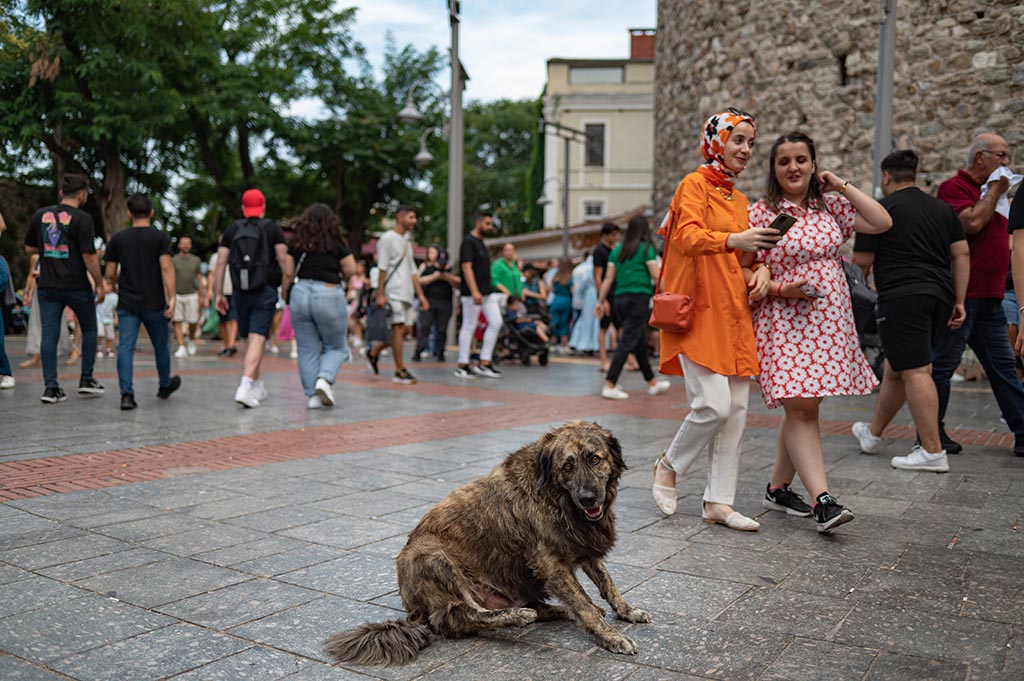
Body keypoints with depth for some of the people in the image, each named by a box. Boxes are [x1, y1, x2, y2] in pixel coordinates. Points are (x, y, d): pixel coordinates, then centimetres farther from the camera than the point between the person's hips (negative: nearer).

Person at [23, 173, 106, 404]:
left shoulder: (40, 215, 6)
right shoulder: (82, 218, -10)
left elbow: (29, 248, 12)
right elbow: (88, 255, -15)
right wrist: (99, 283, -6)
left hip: (47, 285, 4)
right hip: (76, 286, -4)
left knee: (49, 334, 5)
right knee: (89, 329, 15)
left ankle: (50, 387, 1)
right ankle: (86, 379, 17)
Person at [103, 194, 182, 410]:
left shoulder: (117, 239, 4)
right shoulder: (160, 237, -3)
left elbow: (110, 274, 6)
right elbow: (166, 267, -15)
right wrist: (171, 298, -17)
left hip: (127, 303, 1)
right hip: (154, 303, -1)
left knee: (125, 347, -2)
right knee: (161, 346, 16)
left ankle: (127, 394, -14)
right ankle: (165, 385, 33)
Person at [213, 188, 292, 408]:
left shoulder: (232, 230, 9)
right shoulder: (273, 228, 2)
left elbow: (220, 263, 4)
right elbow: (283, 259, -8)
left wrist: (219, 294, 7)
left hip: (240, 293, 3)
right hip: (265, 291, -3)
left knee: (249, 340, 16)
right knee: (257, 340, -8)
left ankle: (257, 387, 27)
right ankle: (245, 387, -23)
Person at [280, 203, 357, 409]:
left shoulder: (296, 244, 7)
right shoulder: (337, 243, 0)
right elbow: (351, 271, 0)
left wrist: (285, 294, 17)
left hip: (300, 294, 3)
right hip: (329, 296, -3)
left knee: (307, 350, 10)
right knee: (336, 347, 11)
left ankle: (312, 395, 8)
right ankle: (325, 379, -12)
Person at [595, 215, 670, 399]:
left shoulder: (617, 250, 11)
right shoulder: (646, 248, -4)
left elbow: (608, 277, 9)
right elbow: (656, 275, -8)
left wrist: (601, 301, 12)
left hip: (622, 297, 7)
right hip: (639, 296, -7)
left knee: (640, 342, 16)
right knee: (628, 341, -7)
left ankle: (652, 383, 27)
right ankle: (610, 385, -12)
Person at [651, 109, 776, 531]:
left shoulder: (739, 199, 21)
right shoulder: (695, 184, -3)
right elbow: (690, 237, -19)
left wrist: (759, 270, 4)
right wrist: (735, 240, -36)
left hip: (734, 314, 8)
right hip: (699, 310, -8)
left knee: (736, 409, 3)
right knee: (714, 405, -15)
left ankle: (718, 502, 10)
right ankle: (668, 465, 11)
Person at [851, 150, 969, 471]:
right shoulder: (943, 208, 17)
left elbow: (862, 260, -5)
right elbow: (962, 254, 12)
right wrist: (959, 301, 13)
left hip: (902, 296, -7)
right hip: (939, 295, 7)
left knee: (915, 372, -8)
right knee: (895, 368, 18)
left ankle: (933, 452, -10)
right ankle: (873, 433, 32)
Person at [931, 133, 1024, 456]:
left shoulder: (990, 192, 20)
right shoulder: (954, 187, -6)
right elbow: (971, 223, -22)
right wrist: (994, 193, -10)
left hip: (990, 297, 9)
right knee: (943, 364, -2)